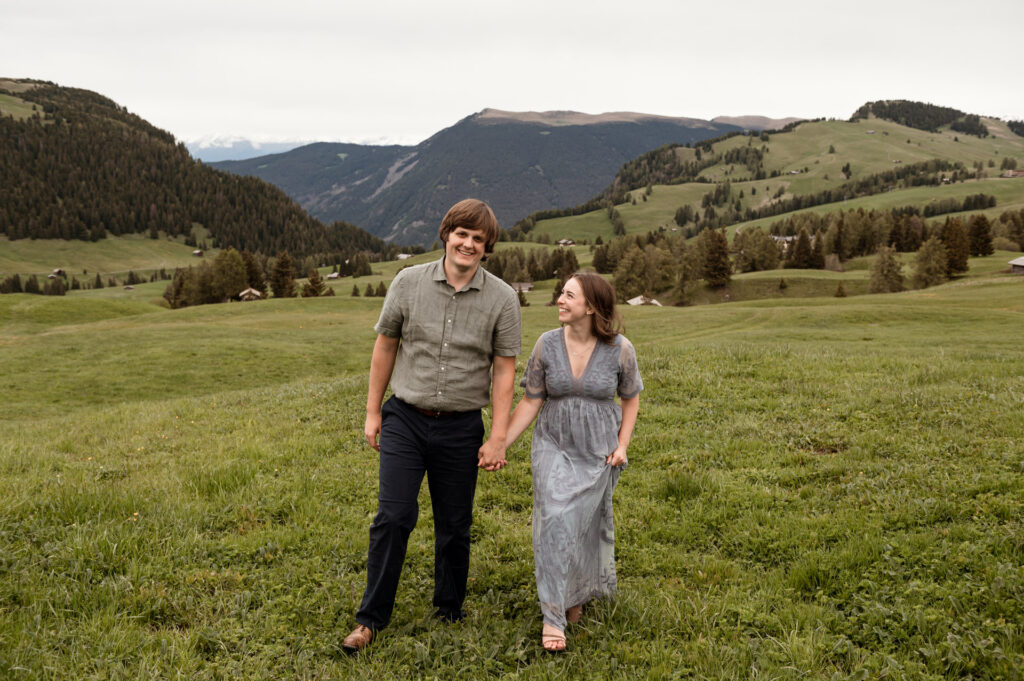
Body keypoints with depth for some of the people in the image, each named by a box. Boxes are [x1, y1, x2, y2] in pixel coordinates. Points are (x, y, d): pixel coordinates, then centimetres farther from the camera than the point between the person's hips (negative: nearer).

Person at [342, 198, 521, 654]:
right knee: (393, 518, -5)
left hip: (460, 429, 0)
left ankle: (449, 612, 32)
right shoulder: (409, 282, -3)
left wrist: (498, 438, -6)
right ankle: (371, 619, 10)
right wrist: (372, 412, 6)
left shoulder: (502, 299, -4)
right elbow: (385, 346, 6)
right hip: (404, 420, 0)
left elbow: (504, 372, -3)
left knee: (454, 527, 11)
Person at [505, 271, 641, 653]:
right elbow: (530, 403, -5)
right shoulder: (547, 344, -9)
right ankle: (553, 617, -4)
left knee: (588, 523, 12)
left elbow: (630, 398, 6)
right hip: (554, 447, 0)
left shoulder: (619, 350, -11)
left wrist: (622, 445, -3)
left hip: (598, 451, 0)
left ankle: (577, 593, 39)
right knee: (556, 521, -14)